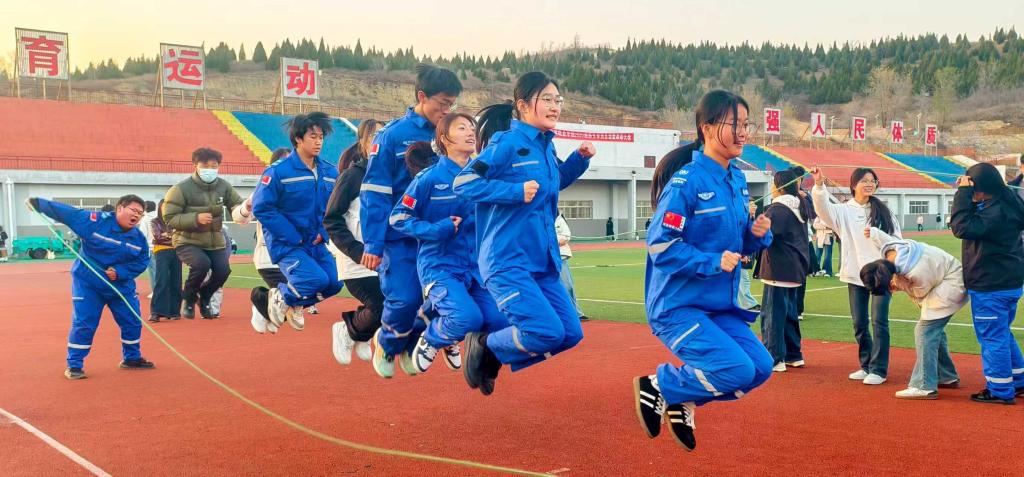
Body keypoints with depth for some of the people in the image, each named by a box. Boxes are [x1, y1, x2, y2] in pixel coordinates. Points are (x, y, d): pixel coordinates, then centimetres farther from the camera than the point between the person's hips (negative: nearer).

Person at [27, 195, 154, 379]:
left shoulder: (139, 238, -6)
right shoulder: (95, 221, -19)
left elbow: (142, 262, -3)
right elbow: (65, 212, -17)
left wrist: (120, 272, -19)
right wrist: (38, 203, -21)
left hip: (122, 285, 5)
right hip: (87, 283, -4)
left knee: (132, 322, 9)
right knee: (83, 324, -5)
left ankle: (132, 358, 29)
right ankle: (74, 365, 9)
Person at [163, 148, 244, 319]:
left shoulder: (224, 186, -2)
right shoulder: (181, 189, -13)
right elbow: (169, 218, -13)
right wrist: (196, 218, -26)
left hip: (216, 242, 4)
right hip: (187, 242, -4)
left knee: (223, 270, -15)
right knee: (201, 263, -30)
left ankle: (204, 298, 19)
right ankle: (188, 298, 1)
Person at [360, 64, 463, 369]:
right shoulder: (393, 135, -9)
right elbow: (374, 193, -9)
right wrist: (373, 244, -13)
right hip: (400, 237, -4)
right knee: (404, 300, -7)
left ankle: (411, 348, 27)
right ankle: (387, 344, 24)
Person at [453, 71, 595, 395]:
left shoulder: (547, 146, 11)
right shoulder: (506, 142, -11)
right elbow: (463, 184, -17)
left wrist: (579, 159, 13)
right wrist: (516, 191, -23)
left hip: (543, 261, 8)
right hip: (508, 260, -8)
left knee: (571, 334, 4)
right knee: (547, 332, -17)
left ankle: (493, 357, 22)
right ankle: (485, 346, 11)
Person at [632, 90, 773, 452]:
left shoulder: (737, 179, 8)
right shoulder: (687, 181, -17)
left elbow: (740, 244, 16)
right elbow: (661, 246, -21)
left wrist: (758, 234, -5)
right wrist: (713, 262, -24)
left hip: (721, 306, 8)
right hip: (678, 306, -8)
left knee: (760, 368, 2)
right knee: (738, 371, -18)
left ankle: (681, 402, 20)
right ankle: (657, 387, 6)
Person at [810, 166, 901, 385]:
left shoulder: (883, 211, 8)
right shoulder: (844, 211, 4)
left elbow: (896, 240, 7)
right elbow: (824, 208, -16)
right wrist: (819, 185, -32)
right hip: (856, 275, 1)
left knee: (879, 321, -6)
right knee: (859, 323, 7)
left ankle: (879, 369, -1)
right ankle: (866, 365, 21)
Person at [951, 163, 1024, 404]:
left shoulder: (997, 212, -25)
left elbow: (962, 227, -32)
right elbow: (976, 220, 19)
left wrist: (964, 193, -26)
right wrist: (965, 193, 2)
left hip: (991, 288, -10)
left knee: (993, 337, 1)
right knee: (1003, 334, 22)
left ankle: (1000, 390, 10)